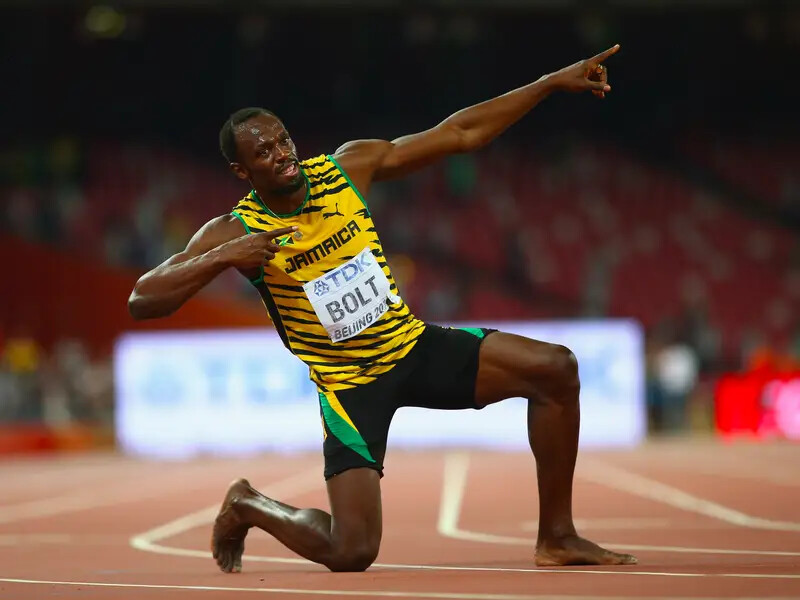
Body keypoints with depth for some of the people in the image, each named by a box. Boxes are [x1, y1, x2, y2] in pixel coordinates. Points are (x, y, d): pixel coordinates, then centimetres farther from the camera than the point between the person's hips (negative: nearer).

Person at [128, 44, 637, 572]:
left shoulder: (347, 167, -5)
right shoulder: (235, 233, -15)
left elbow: (459, 134, -1)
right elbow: (142, 301, -22)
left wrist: (553, 82, -5)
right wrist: (222, 259, -35)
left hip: (415, 347, 5)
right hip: (350, 387, -4)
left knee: (556, 369, -11)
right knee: (350, 552, -16)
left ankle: (556, 539, 2)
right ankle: (247, 506, 17)